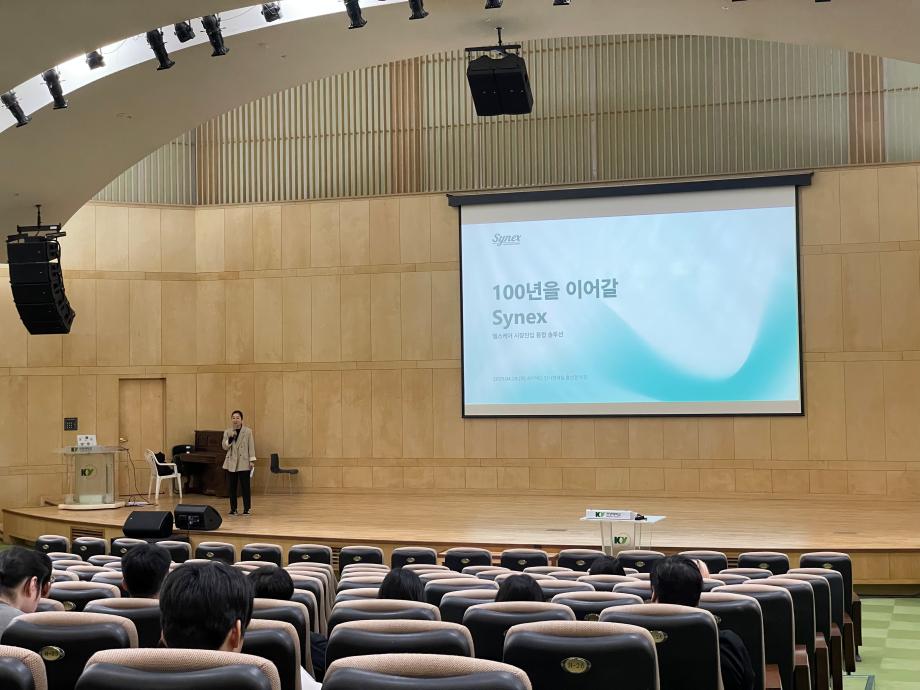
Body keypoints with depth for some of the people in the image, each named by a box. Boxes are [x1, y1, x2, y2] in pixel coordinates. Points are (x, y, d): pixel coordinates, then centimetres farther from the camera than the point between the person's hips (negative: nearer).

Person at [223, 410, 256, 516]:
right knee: (232, 487, 5)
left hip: (244, 463, -3)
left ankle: (247, 509, 4)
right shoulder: (227, 432, 8)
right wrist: (230, 438, -15)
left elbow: (251, 446, 0)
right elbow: (224, 447, 1)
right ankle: (233, 509, 12)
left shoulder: (248, 431, 0)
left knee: (245, 486, -3)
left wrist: (252, 460, -6)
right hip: (231, 463, 3)